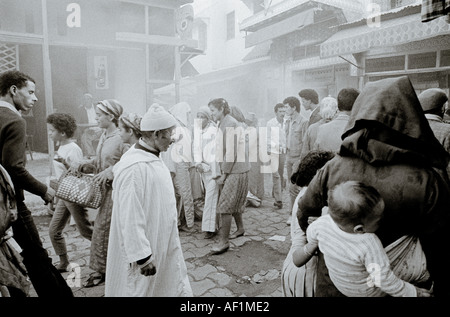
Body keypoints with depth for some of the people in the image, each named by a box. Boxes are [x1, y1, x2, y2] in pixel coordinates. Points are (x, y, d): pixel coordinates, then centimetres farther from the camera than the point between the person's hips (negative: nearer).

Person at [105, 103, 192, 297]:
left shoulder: (153, 158, 5)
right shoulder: (134, 167, -27)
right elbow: (130, 219, -27)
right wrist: (143, 257, -22)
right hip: (147, 251, -9)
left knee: (177, 287, 20)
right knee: (141, 290, 13)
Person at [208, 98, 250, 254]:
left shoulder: (230, 124, -16)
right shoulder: (224, 123, 15)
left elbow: (231, 153, -20)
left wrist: (224, 175, -15)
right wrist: (223, 172, 10)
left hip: (236, 171, -9)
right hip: (232, 170, 9)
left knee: (225, 206, -6)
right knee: (233, 202, 20)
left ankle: (224, 241, 1)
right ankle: (240, 228, 38)